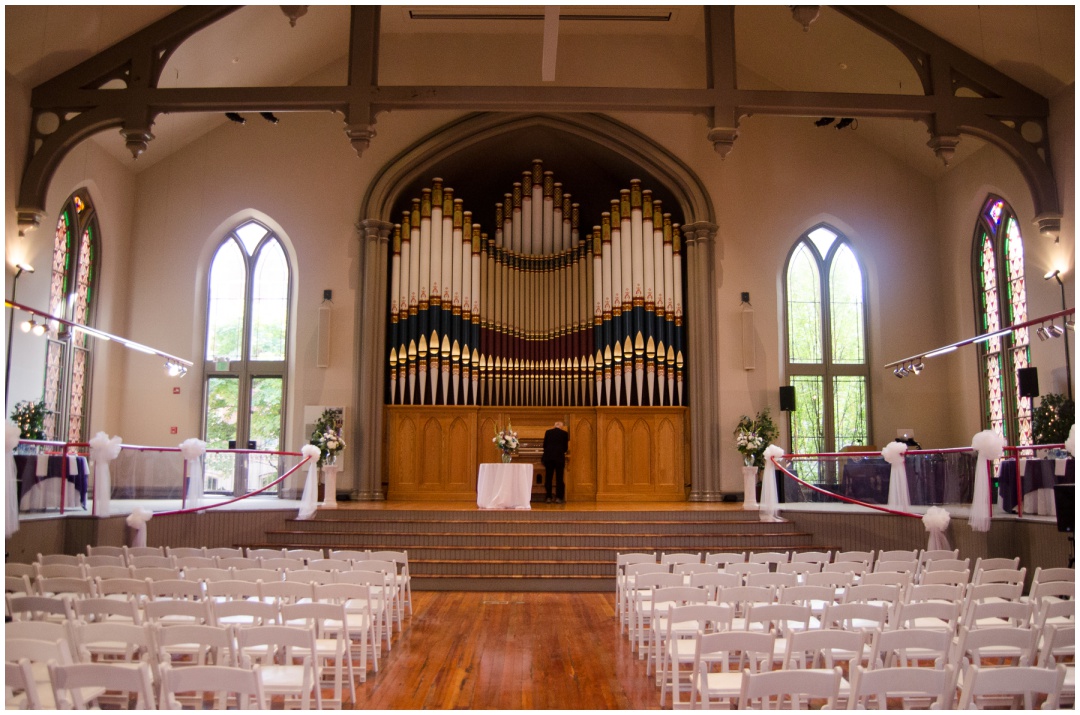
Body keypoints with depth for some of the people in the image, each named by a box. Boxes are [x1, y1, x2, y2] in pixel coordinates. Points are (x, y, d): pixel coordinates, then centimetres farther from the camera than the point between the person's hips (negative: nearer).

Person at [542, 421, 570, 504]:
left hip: (548, 457, 2)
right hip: (559, 457, -2)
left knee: (548, 477, 6)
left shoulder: (548, 432, 8)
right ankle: (558, 497, 0)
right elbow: (566, 447, 6)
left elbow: (544, 445, 10)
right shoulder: (565, 433, 3)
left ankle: (548, 497, 7)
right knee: (559, 477, 3)